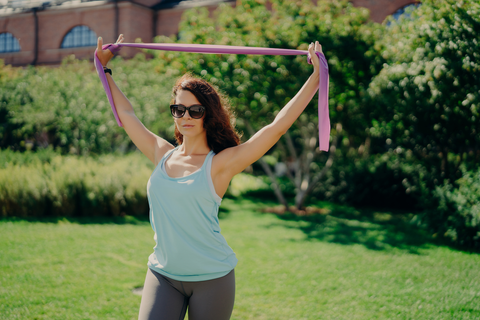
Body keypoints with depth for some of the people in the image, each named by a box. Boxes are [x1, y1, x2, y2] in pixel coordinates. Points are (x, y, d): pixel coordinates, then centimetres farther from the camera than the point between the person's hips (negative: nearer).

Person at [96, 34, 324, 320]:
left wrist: (315, 78, -13)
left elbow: (278, 127, -12)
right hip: (163, 275, 3)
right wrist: (104, 68, 24)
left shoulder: (221, 163, -8)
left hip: (211, 278, -3)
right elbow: (126, 113, 16)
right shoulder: (162, 155, 4)